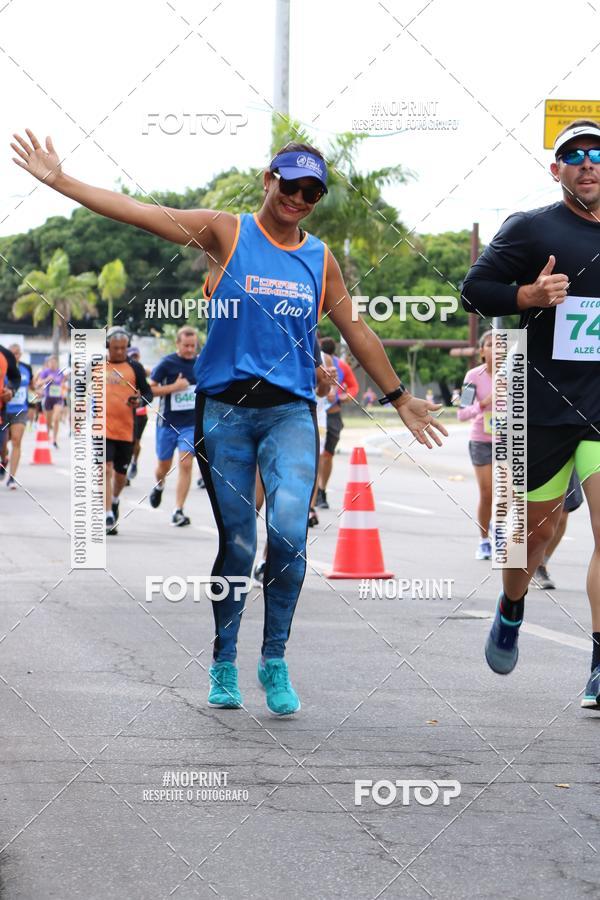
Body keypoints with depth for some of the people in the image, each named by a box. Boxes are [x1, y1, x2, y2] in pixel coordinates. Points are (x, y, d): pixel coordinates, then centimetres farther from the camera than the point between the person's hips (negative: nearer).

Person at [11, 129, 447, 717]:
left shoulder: (321, 260, 12)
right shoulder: (227, 232, 4)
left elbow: (357, 333, 22)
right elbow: (141, 214, -2)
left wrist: (399, 398, 26)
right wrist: (59, 181, -7)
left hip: (290, 410, 1)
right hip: (224, 408, -1)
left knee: (289, 530, -18)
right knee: (235, 542, 2)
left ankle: (274, 660, -3)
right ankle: (224, 665, 20)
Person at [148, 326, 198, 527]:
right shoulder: (167, 363, -9)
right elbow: (150, 389, -9)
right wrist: (174, 387, -19)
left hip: (191, 423, 1)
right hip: (167, 422, -1)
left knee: (185, 464, -12)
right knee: (164, 465, 12)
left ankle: (178, 510, -8)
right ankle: (159, 486, 48)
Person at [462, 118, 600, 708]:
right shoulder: (530, 229, -2)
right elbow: (474, 292, -2)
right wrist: (530, 295, -18)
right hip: (545, 406, -2)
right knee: (537, 526, 12)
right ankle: (511, 613, 43)